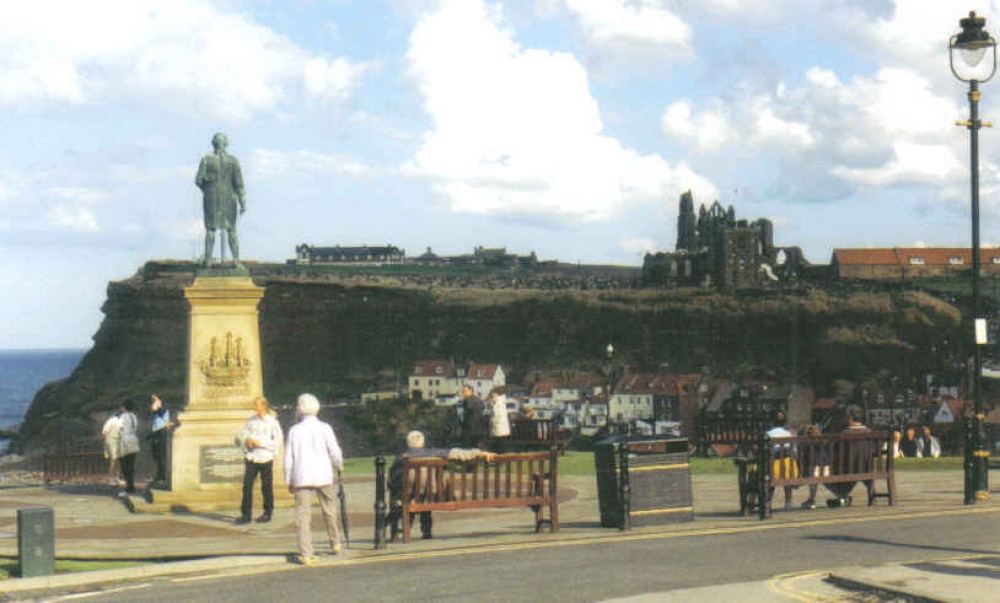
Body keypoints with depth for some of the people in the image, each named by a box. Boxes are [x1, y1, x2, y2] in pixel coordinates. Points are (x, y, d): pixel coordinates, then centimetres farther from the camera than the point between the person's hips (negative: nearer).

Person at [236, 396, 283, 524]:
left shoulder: (272, 422, -2)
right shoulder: (251, 421, 10)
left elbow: (277, 441, -9)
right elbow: (239, 437, 13)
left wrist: (260, 443, -16)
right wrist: (246, 440, -9)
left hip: (266, 458, -3)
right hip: (251, 458, 3)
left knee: (267, 487, 5)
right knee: (247, 486, -4)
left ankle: (267, 513, 18)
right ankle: (245, 514, 0)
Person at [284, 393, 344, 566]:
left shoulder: (294, 430, 1)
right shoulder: (324, 428, -1)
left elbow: (288, 458, 3)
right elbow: (334, 451, -3)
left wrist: (289, 480, 11)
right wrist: (339, 466, 17)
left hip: (301, 478, -1)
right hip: (323, 475, 1)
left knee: (303, 515, -2)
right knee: (329, 510, 20)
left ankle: (305, 554, -10)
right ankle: (335, 543, 33)